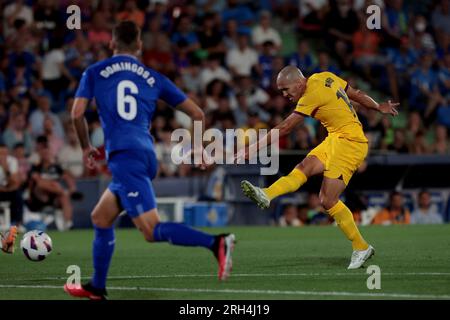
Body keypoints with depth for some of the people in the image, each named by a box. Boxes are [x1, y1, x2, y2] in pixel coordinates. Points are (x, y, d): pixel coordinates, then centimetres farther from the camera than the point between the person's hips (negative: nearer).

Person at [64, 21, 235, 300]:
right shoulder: (154, 78, 18)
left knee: (152, 230, -16)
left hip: (123, 155, -6)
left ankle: (217, 242, -34)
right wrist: (199, 149, 32)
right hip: (146, 154, 6)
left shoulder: (95, 73, 10)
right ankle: (97, 287, 25)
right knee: (100, 219, 22)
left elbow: (77, 113, 0)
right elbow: (197, 114, 15)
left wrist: (86, 147, 17)